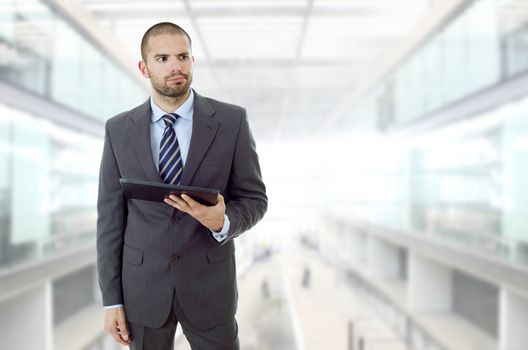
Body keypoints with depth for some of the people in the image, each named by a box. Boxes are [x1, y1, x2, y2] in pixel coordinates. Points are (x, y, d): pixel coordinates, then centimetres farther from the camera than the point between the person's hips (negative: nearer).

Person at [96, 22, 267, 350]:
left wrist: (221, 222, -24)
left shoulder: (232, 120, -6)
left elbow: (254, 198, -2)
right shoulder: (119, 129, -2)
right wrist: (112, 299, -1)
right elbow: (111, 216, 0)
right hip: (142, 285, 1)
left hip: (209, 283, -1)